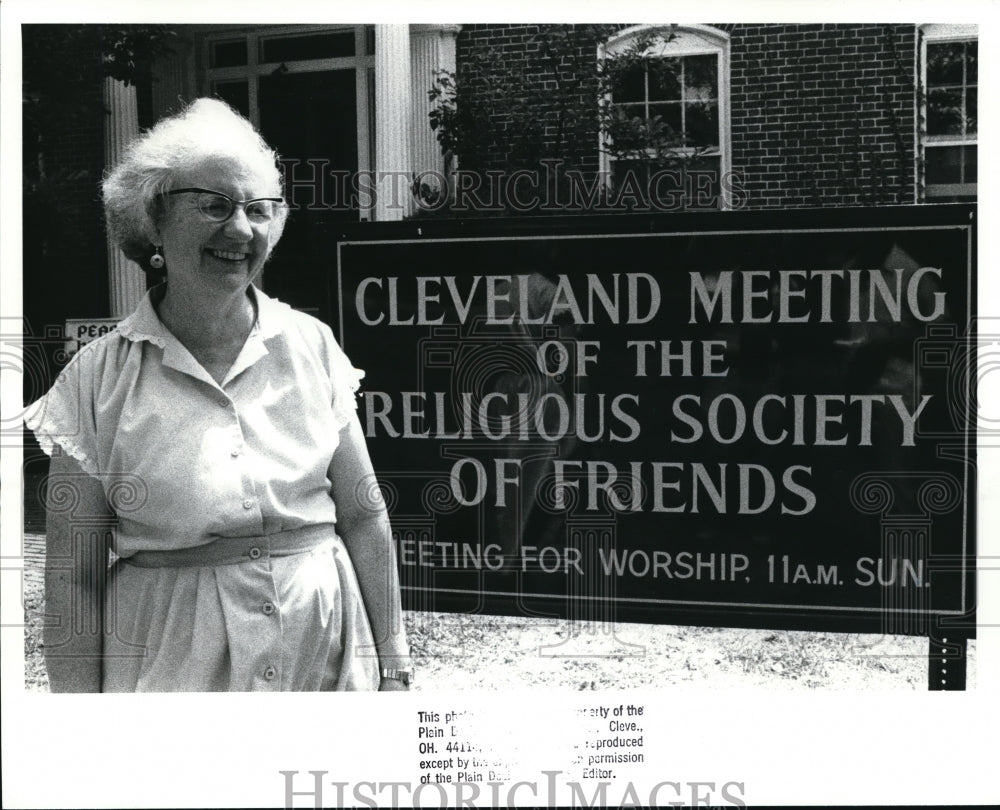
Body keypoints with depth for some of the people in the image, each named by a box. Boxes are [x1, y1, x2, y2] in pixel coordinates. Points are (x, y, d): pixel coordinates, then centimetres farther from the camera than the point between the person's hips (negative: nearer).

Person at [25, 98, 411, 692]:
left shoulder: (312, 345, 0)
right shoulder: (97, 378, -6)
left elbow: (364, 516, 3)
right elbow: (75, 577, -5)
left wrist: (394, 666, 2)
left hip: (325, 643, 2)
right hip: (174, 660, -2)